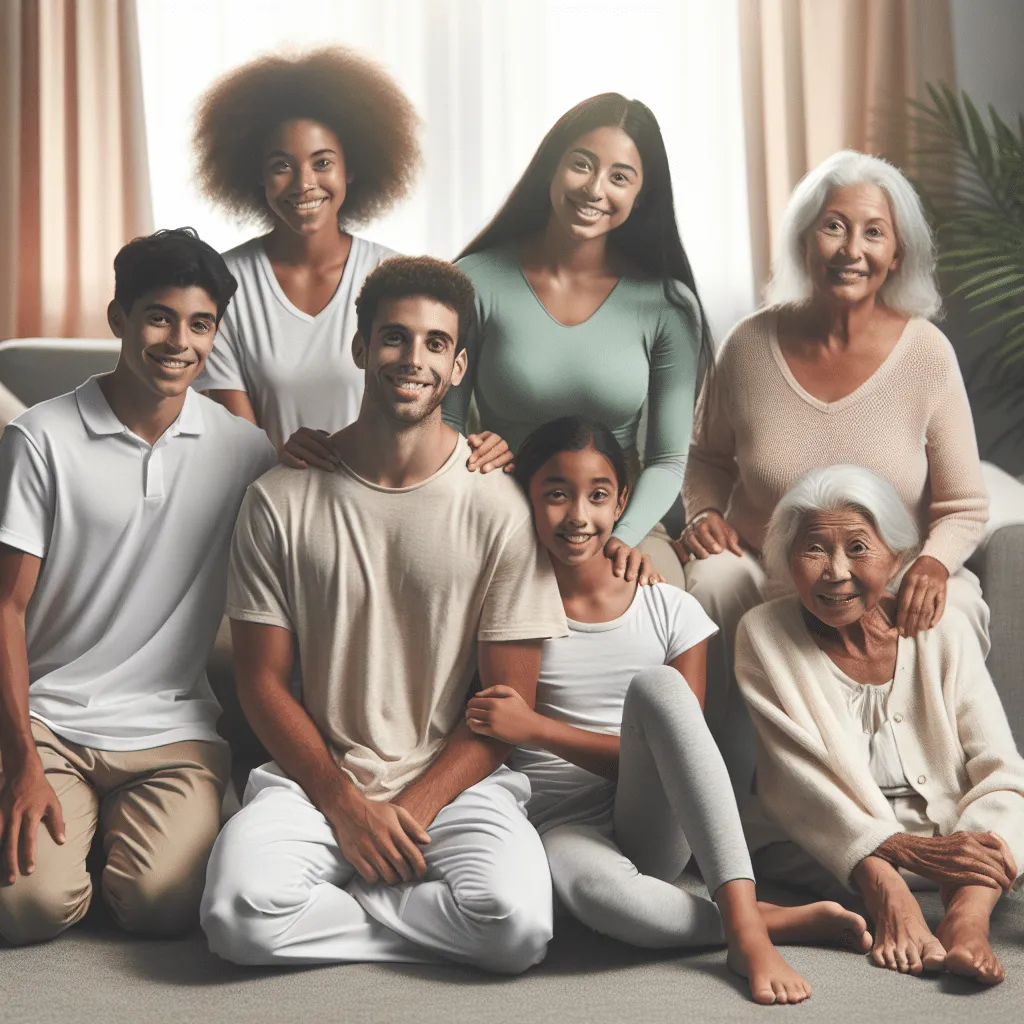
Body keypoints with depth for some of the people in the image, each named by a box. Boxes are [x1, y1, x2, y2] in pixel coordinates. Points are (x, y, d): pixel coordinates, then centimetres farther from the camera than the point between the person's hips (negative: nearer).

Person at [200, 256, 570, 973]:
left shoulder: (498, 510, -2)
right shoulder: (282, 499, 1)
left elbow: (507, 701, -1)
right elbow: (262, 679, 2)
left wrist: (415, 808, -12)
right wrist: (345, 803, -8)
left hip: (455, 780, 0)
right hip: (317, 776, 1)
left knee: (517, 924, -29)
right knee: (241, 912, -29)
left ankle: (330, 907, -5)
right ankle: (433, 923, -6)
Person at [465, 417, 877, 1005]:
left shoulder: (670, 612, 2)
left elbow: (679, 751, -4)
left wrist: (536, 728, -15)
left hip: (654, 829, 2)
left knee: (654, 685, -30)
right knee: (592, 886, -42)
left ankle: (743, 922, -37)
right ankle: (785, 921, -23)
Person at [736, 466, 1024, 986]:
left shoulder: (943, 630, 2)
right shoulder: (763, 636, -4)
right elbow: (799, 785, -14)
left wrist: (982, 842, -28)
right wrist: (908, 852, -28)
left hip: (949, 832, 3)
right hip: (818, 850, -2)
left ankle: (968, 915, -43)